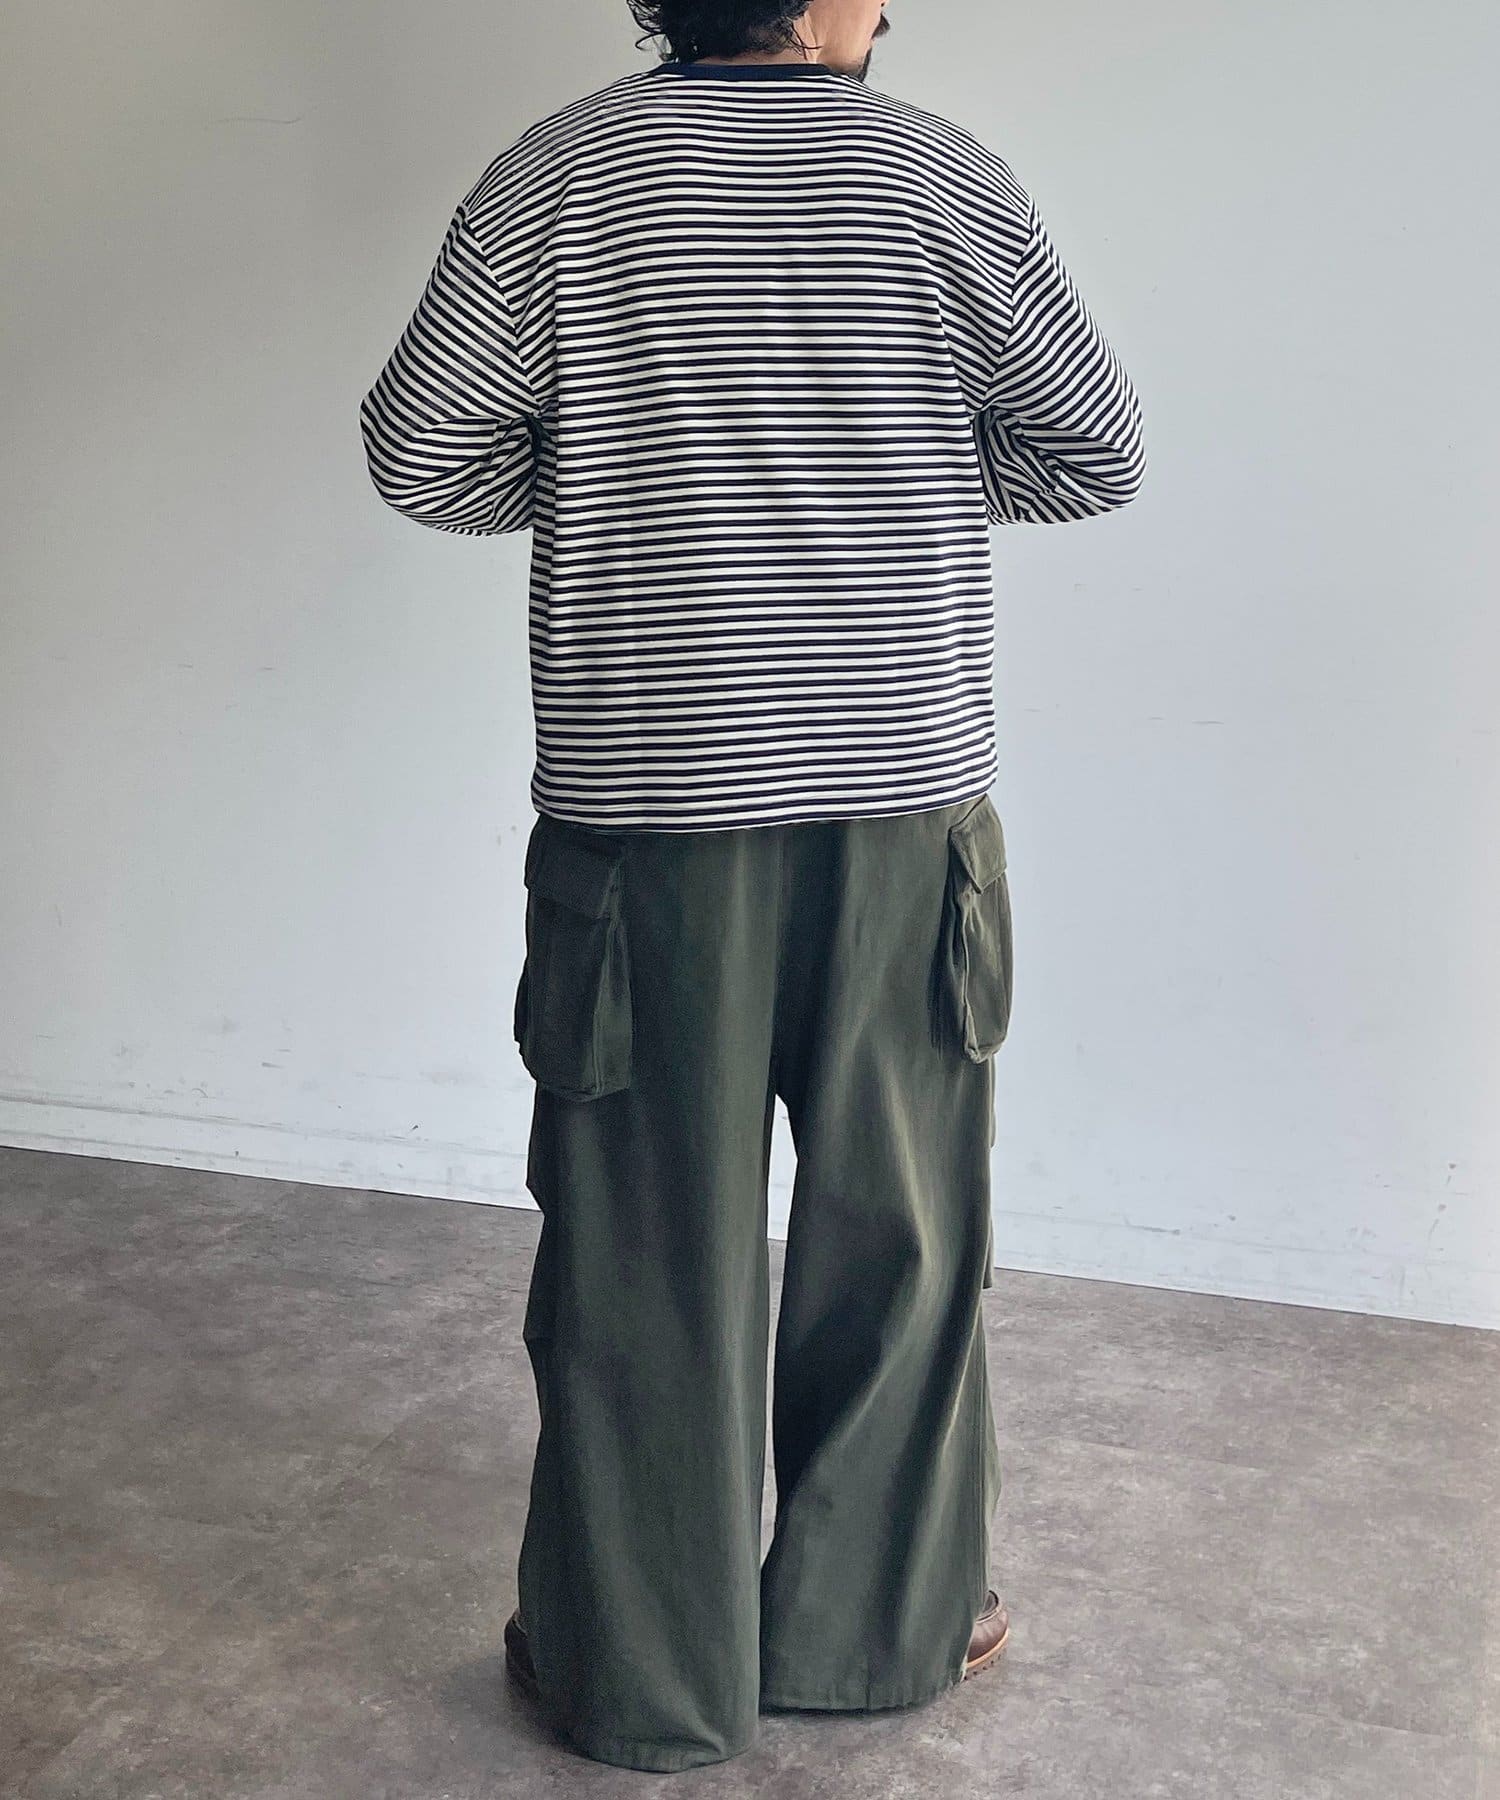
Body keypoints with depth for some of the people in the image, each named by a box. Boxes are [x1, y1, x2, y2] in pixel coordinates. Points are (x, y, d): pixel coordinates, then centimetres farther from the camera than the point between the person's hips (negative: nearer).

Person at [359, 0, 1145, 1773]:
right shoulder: (934, 170, -1)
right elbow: (1096, 450, 4)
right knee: (896, 1232, 15)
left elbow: (419, 451, 1)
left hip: (644, 811, 0)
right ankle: (875, 1627, 31)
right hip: (901, 808, 0)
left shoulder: (561, 170, 0)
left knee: (643, 1248, 10)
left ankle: (638, 1677, 24)